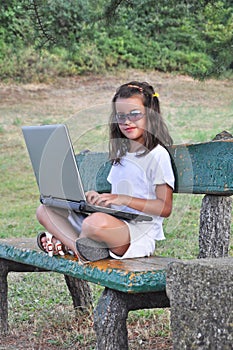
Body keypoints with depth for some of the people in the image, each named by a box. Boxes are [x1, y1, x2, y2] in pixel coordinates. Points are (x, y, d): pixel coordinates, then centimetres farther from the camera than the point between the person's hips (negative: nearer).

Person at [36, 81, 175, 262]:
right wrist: (101, 199, 2)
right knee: (45, 210, 2)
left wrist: (123, 199, -17)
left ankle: (68, 241, -11)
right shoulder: (121, 153, 21)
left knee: (96, 222, -41)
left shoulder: (157, 155, -5)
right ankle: (78, 245, -21)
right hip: (115, 222, 9)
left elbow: (165, 208, -11)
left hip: (139, 231, -9)